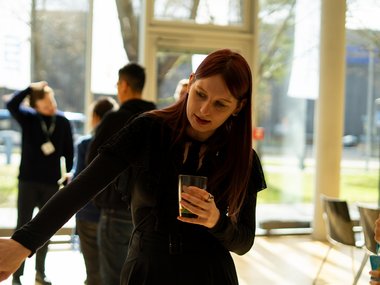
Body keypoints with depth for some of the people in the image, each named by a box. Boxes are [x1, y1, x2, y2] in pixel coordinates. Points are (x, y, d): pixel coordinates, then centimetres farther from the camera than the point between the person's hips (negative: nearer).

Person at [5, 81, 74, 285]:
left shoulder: (63, 122, -2)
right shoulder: (28, 117, -5)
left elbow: (69, 152, 4)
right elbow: (11, 105, -25)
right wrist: (30, 88, -23)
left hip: (51, 182, 2)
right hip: (28, 181, -2)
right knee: (23, 227, 1)